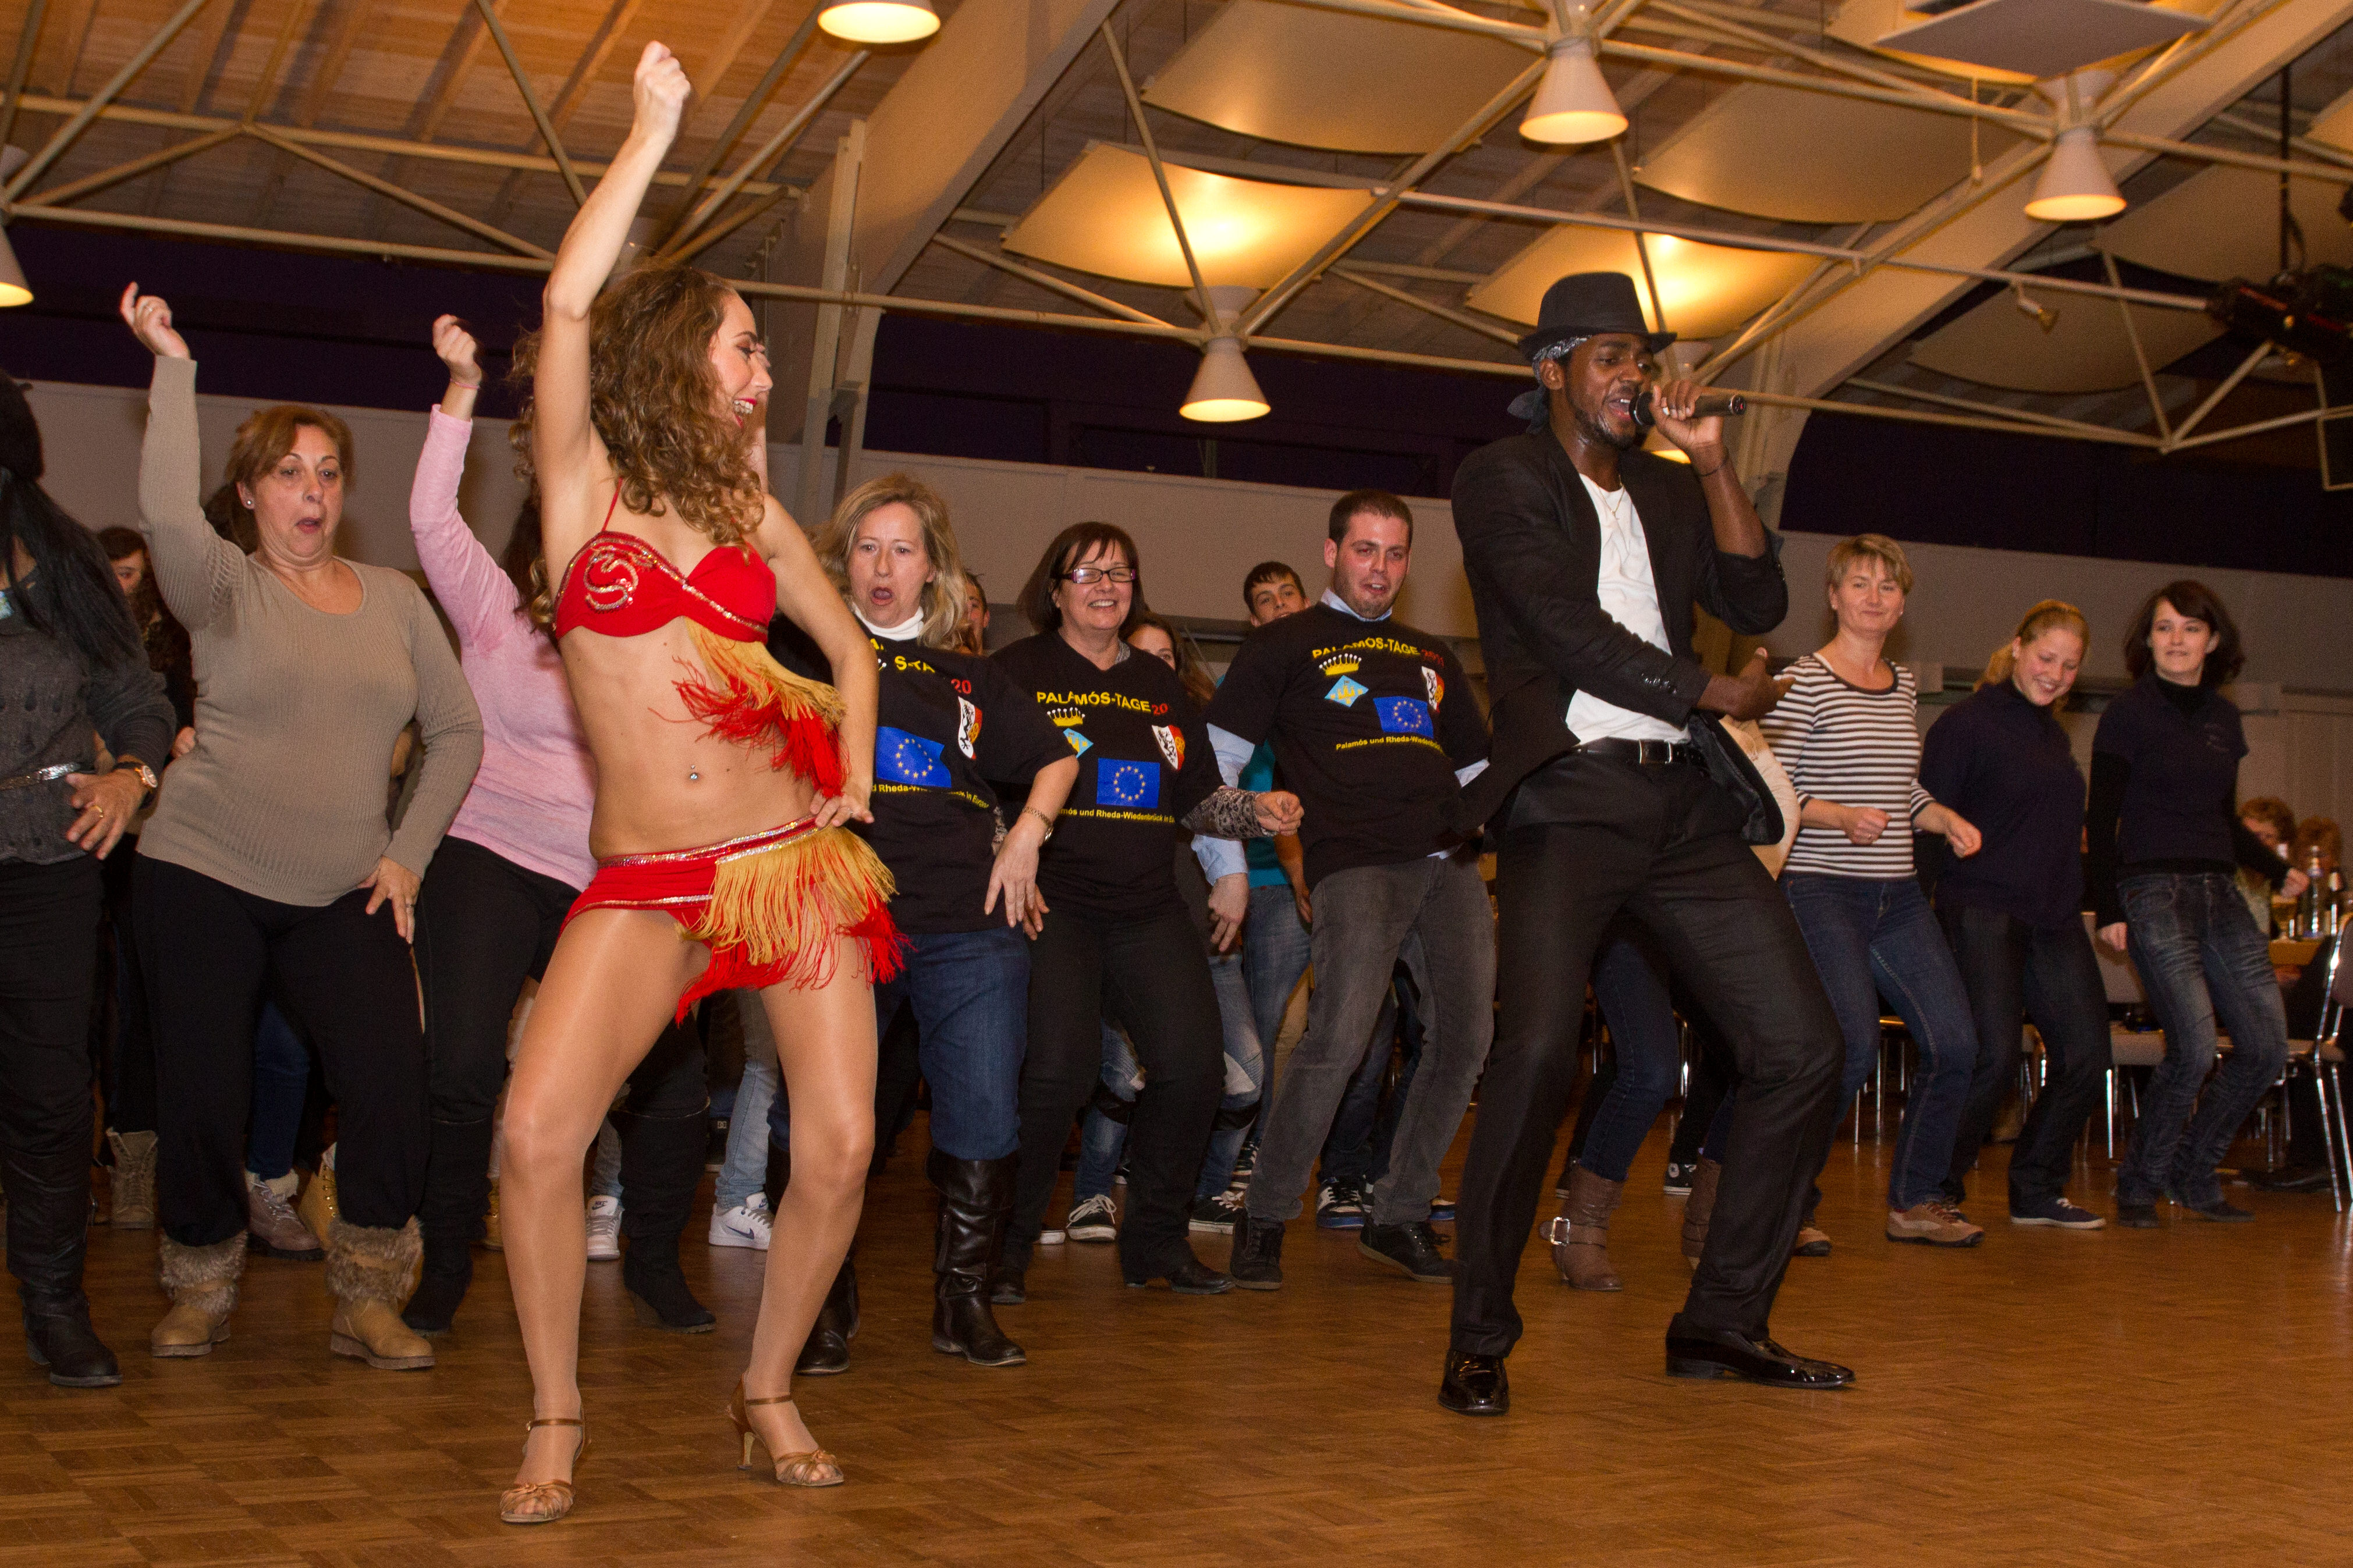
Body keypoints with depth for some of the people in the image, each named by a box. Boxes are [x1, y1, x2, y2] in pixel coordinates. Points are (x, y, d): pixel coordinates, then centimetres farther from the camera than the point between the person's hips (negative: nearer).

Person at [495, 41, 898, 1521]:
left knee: (839, 1148, -7)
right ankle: (556, 1422, 1)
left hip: (796, 856, 3)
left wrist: (857, 785, 8)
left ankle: (771, 1390, 18)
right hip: (644, 882, -3)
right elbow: (569, 303, -13)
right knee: (539, 1134, -19)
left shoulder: (753, 512, 12)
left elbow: (851, 644, 24)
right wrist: (655, 127, -5)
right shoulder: (584, 489, 2)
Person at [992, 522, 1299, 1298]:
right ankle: (1006, 1246, 0)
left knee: (1192, 1064, -8)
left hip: (1148, 907, 5)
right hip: (1052, 900, -5)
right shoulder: (1020, 670, 4)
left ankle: (1156, 1240, 12)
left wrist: (1257, 811, 2)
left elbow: (1198, 799, 21)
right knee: (1059, 1065, -20)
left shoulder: (1157, 681, 19)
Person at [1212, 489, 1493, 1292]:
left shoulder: (1431, 656, 26)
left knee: (1467, 1037, 0)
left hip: (1450, 863, 6)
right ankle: (1264, 1219, -7)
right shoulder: (1285, 646, 9)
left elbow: (1477, 767, 31)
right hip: (1356, 862, -6)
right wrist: (1229, 870, -2)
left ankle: (1398, 1217, 14)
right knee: (1340, 1036, -21)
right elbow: (1217, 759, 4)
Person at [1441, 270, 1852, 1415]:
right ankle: (1479, 1339, -9)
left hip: (1685, 803, 7)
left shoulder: (1668, 490, 21)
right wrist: (1723, 696, 0)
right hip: (1572, 797, -6)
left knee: (1802, 1046, 1)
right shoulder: (1502, 478, 2)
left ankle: (1723, 1320, 13)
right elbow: (1573, 636, -9)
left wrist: (1710, 461, 2)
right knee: (1539, 1050, -24)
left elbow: (1758, 605, 9)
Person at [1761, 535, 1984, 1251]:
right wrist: (1842, 818, -23)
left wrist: (1946, 818, 6)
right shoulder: (1803, 682, -5)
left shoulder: (1905, 685, 16)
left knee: (1955, 1044, 0)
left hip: (1898, 896, 7)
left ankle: (1915, 1201, 17)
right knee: (1854, 1046, -18)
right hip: (1821, 890, -7)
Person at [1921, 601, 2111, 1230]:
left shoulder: (2054, 735, 18)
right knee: (1993, 1055, -14)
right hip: (1983, 913, -8)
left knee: (2086, 1053, 1)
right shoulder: (1967, 723, -5)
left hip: (2054, 919, 8)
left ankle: (2037, 1190, 15)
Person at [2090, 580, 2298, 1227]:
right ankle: (2139, 1182, 3)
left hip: (2220, 893, 7)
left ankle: (2193, 1172, 18)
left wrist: (2277, 870, 13)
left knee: (2268, 1047, 0)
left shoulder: (2224, 717, 15)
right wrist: (2108, 908, -10)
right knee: (2195, 1048, -17)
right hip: (2154, 890, -6)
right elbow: (2102, 820, -4)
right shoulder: (2129, 712, -2)